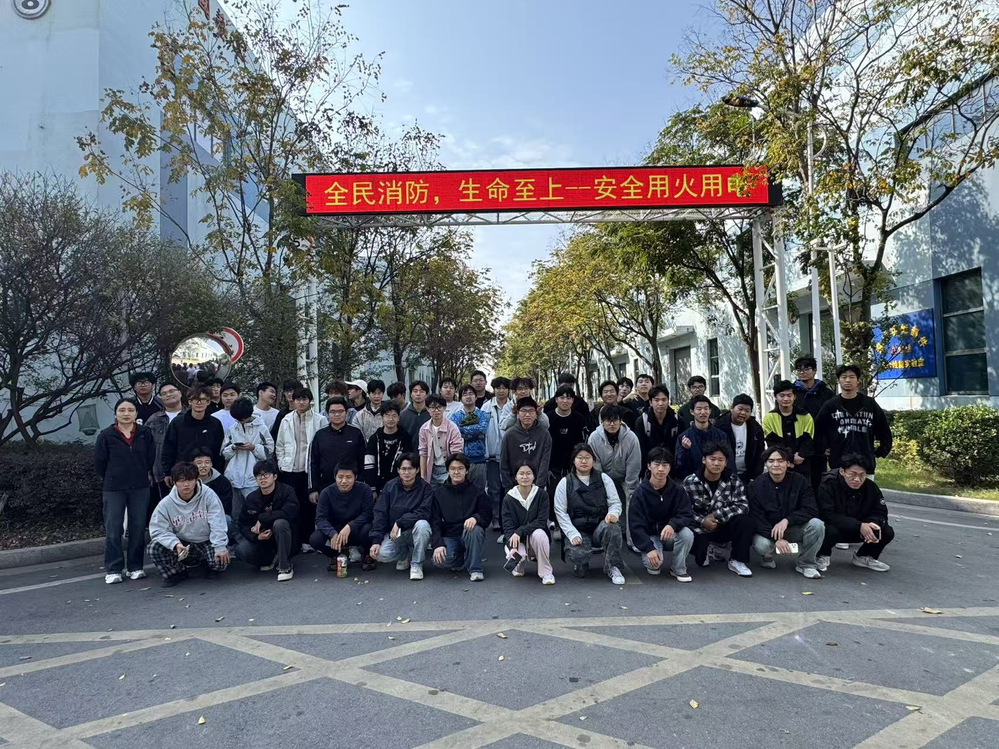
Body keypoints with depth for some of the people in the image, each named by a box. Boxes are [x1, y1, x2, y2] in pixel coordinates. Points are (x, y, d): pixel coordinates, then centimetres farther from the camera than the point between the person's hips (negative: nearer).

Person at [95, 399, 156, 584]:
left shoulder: (145, 434, 1)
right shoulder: (106, 435, -2)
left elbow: (151, 458, 8)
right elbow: (99, 461, 4)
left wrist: (140, 476, 9)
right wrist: (112, 479, 9)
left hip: (140, 488, 1)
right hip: (113, 490, -1)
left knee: (138, 528, 5)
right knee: (113, 529, -1)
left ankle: (135, 567, 16)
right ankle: (113, 569, 10)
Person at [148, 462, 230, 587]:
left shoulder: (208, 495, -13)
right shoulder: (166, 504, -7)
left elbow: (217, 524, -16)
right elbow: (158, 530, -9)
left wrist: (220, 547, -26)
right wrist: (175, 544, -27)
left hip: (207, 543, -2)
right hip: (183, 545, 2)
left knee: (221, 560, -29)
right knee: (154, 547, -20)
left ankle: (212, 566, 12)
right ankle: (177, 572, 6)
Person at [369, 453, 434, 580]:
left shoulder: (425, 488, -9)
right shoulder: (390, 486, -1)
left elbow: (424, 513, -20)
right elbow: (380, 514, -4)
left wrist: (399, 523, -24)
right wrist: (376, 540, -13)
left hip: (415, 532, -2)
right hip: (393, 533, 2)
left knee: (422, 524, -35)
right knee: (381, 554, -24)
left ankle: (416, 564, -11)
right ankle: (405, 554, 12)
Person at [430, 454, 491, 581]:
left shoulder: (476, 490, 3)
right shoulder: (438, 492, 4)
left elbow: (487, 514, -1)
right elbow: (434, 520, -2)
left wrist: (475, 518, -25)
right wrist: (437, 544, -17)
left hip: (470, 534, 0)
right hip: (448, 536, 1)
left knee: (475, 530, -35)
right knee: (440, 560, -29)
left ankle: (475, 568, -15)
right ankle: (462, 562, 7)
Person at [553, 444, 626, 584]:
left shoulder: (603, 479, 8)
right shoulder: (565, 483, 3)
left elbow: (615, 502, 7)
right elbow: (560, 512, -1)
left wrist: (613, 513, -18)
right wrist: (573, 534, -14)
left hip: (601, 526, 1)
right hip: (578, 529, -1)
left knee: (613, 528, -35)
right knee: (579, 555, -29)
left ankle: (613, 568, -15)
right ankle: (580, 565, 13)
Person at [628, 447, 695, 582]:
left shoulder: (677, 490, -6)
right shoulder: (640, 493, -12)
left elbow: (688, 515, -13)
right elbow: (636, 525, -14)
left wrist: (672, 525, -35)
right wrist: (649, 548, -27)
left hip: (670, 534, 2)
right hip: (649, 536, -2)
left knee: (687, 534, -30)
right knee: (653, 563, -31)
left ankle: (678, 569, -3)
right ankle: (655, 565, 10)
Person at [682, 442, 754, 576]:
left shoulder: (732, 479, -8)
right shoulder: (690, 482, -13)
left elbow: (743, 506, -18)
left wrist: (716, 515, -27)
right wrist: (702, 521, -30)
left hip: (724, 527, 2)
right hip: (700, 528, -1)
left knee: (745, 520, -27)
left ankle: (737, 561, -7)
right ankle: (703, 554, 12)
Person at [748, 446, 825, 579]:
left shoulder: (800, 481, -6)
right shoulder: (756, 486, -9)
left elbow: (811, 510, -14)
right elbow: (756, 518, -14)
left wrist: (787, 520, -30)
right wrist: (776, 538, -29)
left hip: (794, 529, 2)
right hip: (767, 531, -2)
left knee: (817, 525, -26)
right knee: (761, 545, -34)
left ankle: (806, 564, -3)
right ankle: (768, 558, 6)